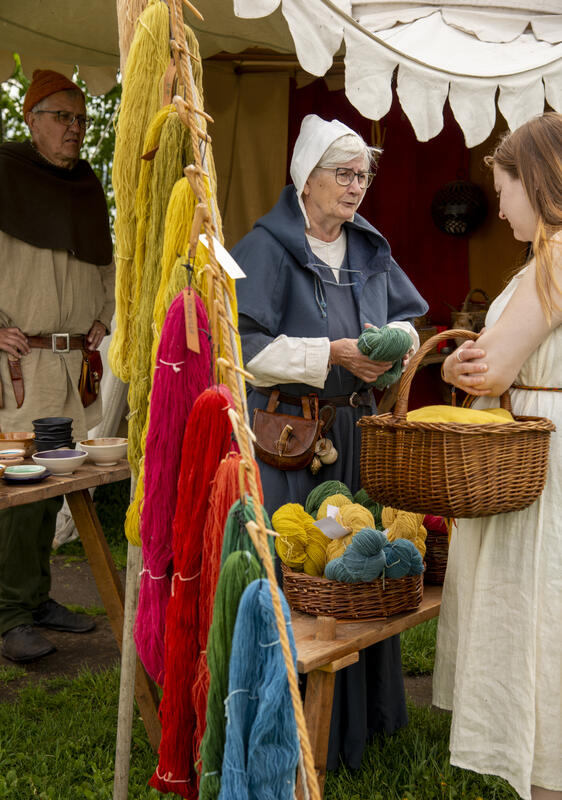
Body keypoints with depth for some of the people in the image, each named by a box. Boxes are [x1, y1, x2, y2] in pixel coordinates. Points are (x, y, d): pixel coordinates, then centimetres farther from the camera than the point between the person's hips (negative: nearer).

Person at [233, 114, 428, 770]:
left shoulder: (370, 249, 11)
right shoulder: (266, 248, -9)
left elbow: (405, 316, 18)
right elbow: (246, 345, -17)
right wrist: (330, 354, -21)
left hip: (355, 428, 6)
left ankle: (360, 710, 29)